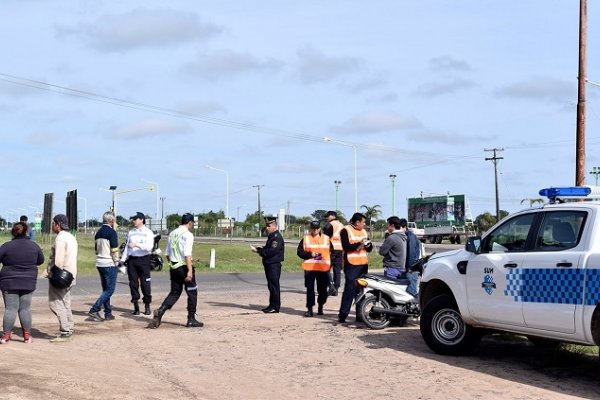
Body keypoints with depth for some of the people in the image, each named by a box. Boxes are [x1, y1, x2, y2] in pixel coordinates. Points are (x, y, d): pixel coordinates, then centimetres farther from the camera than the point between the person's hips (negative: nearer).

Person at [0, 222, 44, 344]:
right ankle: (27, 335, 11)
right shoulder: (33, 245, -2)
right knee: (25, 309, 9)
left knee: (10, 309, 2)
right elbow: (41, 260, 11)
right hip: (28, 282, 2)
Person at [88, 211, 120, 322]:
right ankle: (94, 310, -14)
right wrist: (116, 262, -6)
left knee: (105, 289, 13)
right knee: (110, 289, -4)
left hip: (99, 264, 8)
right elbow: (114, 250, -16)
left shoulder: (98, 233, 12)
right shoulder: (112, 232, -12)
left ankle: (108, 314, 14)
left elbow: (97, 250, 16)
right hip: (109, 264, -8)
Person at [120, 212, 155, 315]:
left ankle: (147, 306, 9)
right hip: (132, 260, 4)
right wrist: (122, 259, 9)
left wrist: (136, 244, -23)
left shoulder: (148, 232, -2)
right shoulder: (131, 232, 14)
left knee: (145, 283, -3)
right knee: (133, 283, 4)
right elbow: (127, 247, 17)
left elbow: (149, 247, -15)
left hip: (143, 260, -4)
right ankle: (136, 307, 11)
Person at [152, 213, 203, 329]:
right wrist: (190, 270, -24)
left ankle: (160, 311, -7)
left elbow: (167, 253, 15)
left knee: (174, 292, 13)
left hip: (173, 267, 7)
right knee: (192, 293, 6)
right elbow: (187, 254, -21)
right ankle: (191, 320, 8)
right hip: (184, 267, -7)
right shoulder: (188, 234, -11)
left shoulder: (172, 234, 12)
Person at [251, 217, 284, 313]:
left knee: (274, 285, -5)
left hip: (274, 265, -10)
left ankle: (275, 306, -1)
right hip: (269, 265, 10)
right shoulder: (271, 236, 17)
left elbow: (272, 251, -23)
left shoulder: (277, 237, -15)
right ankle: (272, 305, 20)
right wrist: (261, 249, 5)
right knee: (271, 285, 13)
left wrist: (258, 250, -17)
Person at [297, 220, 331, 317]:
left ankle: (320, 307, 23)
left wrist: (329, 264, -3)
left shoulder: (326, 238, 8)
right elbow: (299, 252, 3)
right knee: (310, 289, -3)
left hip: (323, 268, 1)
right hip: (309, 268, -1)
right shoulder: (305, 239, 6)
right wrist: (310, 254, -12)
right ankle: (309, 309, 0)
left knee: (322, 289, 6)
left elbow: (332, 252, 9)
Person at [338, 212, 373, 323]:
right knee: (350, 289, -12)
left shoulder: (363, 231, 18)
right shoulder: (346, 230, -4)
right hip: (352, 264, -7)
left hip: (363, 264, 8)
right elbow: (346, 246, -16)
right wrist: (359, 244, -22)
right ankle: (343, 314, -10)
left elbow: (369, 249, 18)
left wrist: (368, 244, -3)